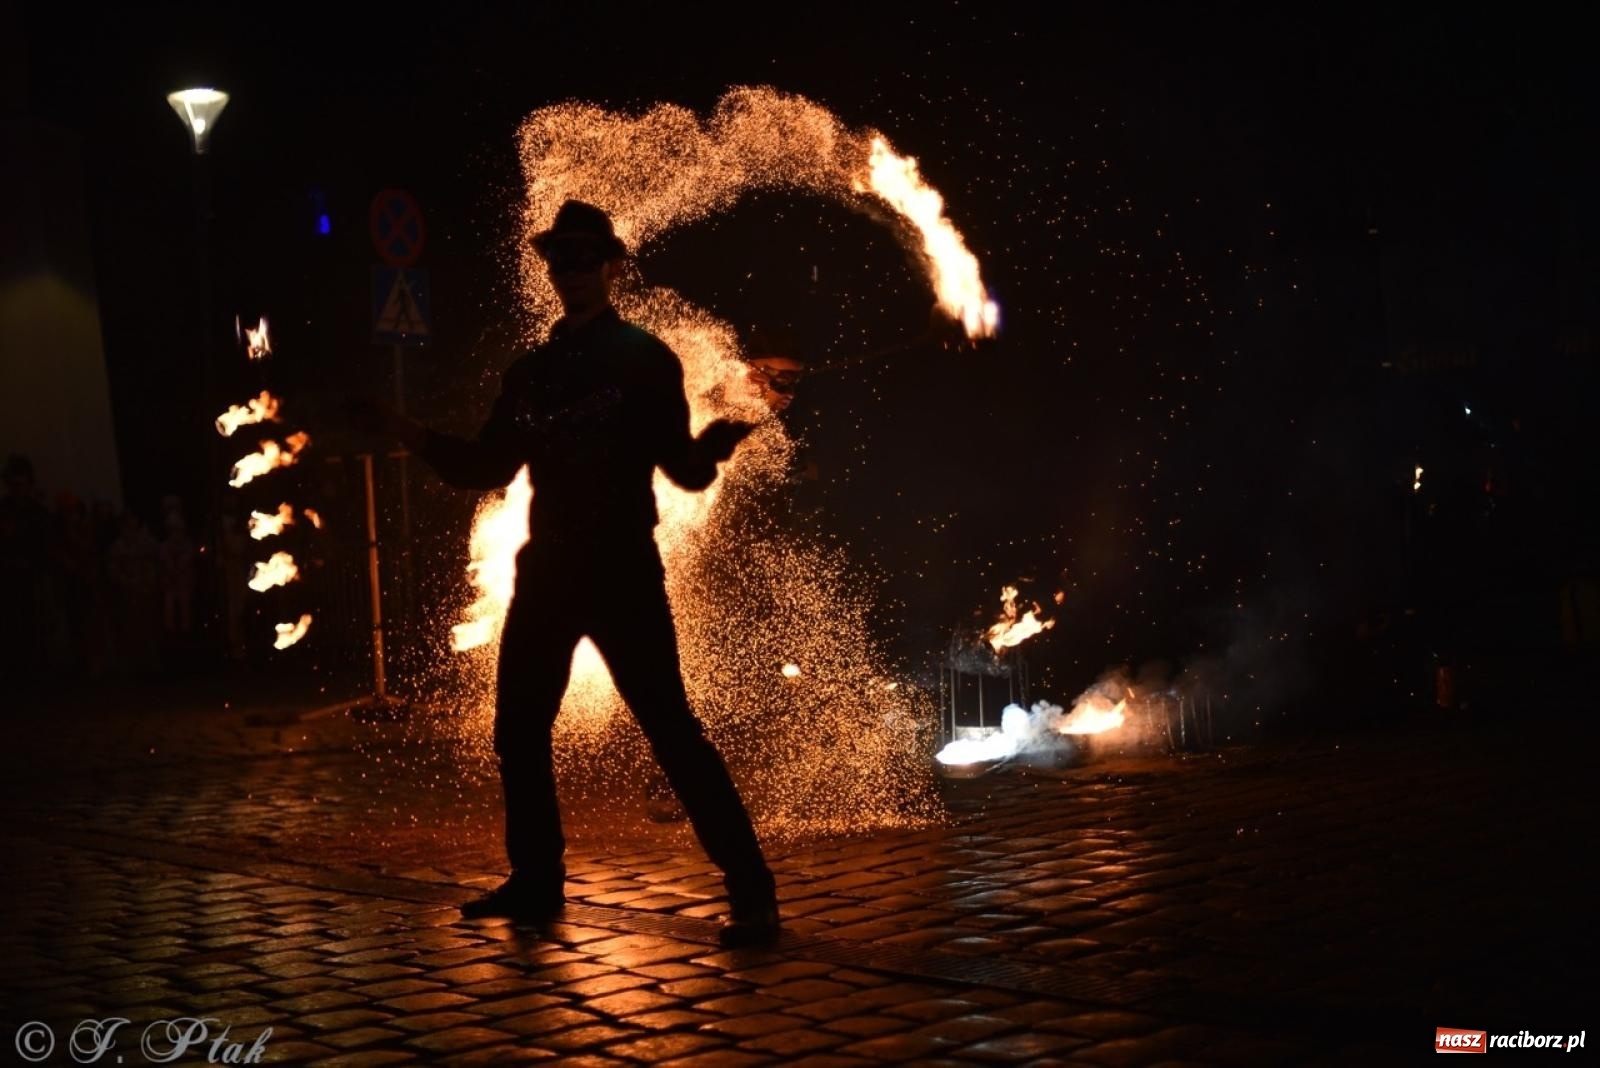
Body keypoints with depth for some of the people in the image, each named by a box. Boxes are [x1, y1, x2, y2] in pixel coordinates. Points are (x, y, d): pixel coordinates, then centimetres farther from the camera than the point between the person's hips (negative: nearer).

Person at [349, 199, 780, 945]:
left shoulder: (645, 358, -2)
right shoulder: (528, 373, 13)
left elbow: (686, 471, -7)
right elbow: (486, 469, 14)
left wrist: (720, 437, -29)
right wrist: (408, 433, 4)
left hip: (623, 575, -6)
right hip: (547, 573, 6)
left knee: (672, 731, -10)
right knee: (518, 731, 10)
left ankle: (751, 892, -6)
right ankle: (535, 882, 25)